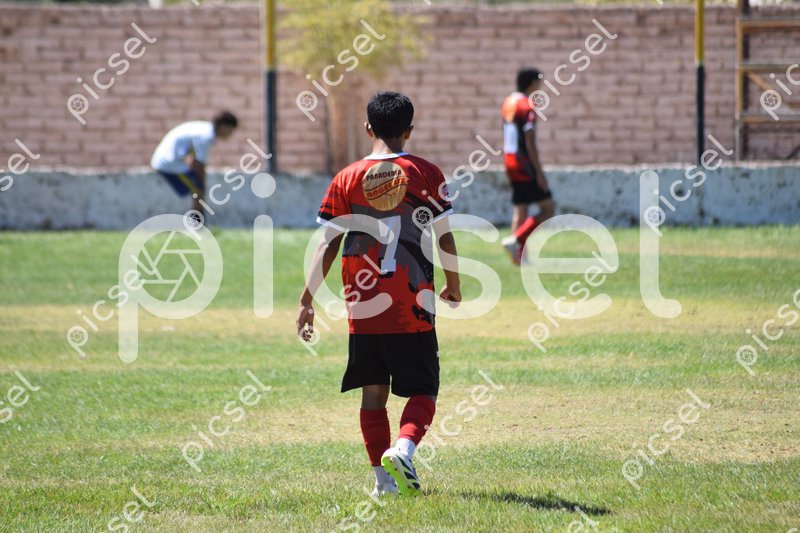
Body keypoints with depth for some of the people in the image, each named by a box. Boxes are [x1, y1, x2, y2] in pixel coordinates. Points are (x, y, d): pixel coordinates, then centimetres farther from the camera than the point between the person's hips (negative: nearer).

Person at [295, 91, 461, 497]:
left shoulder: (347, 179, 1)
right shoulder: (426, 174, -2)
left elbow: (328, 245, -1)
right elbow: (445, 239, 0)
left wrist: (307, 301, 3)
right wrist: (453, 287, 16)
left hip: (363, 310, 2)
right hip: (413, 311, -2)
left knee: (373, 392, 12)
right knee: (423, 391, 5)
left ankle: (383, 478, 10)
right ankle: (402, 450, -21)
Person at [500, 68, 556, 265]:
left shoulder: (508, 102, 12)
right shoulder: (527, 106, -15)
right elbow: (529, 142, -19)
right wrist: (539, 173, -18)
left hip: (510, 163, 9)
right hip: (525, 165, -9)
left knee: (520, 210, 12)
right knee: (548, 208, -4)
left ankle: (519, 255, 8)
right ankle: (515, 240, -14)